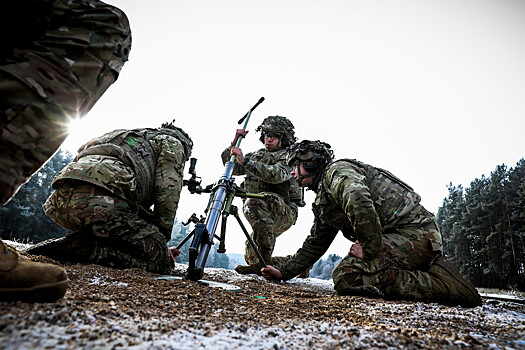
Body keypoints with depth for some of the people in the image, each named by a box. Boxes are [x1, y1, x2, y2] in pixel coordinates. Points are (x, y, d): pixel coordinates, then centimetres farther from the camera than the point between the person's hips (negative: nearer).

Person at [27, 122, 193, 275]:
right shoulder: (172, 143, 20)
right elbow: (167, 194, 3)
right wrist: (162, 238, 11)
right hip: (101, 200, -9)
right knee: (161, 260, -4)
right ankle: (84, 248, -16)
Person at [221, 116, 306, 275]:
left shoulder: (287, 156, -4)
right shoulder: (256, 155, 19)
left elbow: (277, 174, -26)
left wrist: (245, 161, -32)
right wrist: (234, 142, 2)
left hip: (284, 211, -8)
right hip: (264, 214, 8)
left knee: (254, 203, -36)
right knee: (251, 255, 9)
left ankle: (264, 261, -31)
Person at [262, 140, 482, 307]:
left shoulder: (337, 171, -8)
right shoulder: (323, 200, 23)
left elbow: (359, 202, -30)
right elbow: (315, 244, 29)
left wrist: (369, 249, -20)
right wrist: (284, 272, 26)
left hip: (413, 231, -10)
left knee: (346, 276, -20)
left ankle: (440, 284, -16)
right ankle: (432, 273, 6)